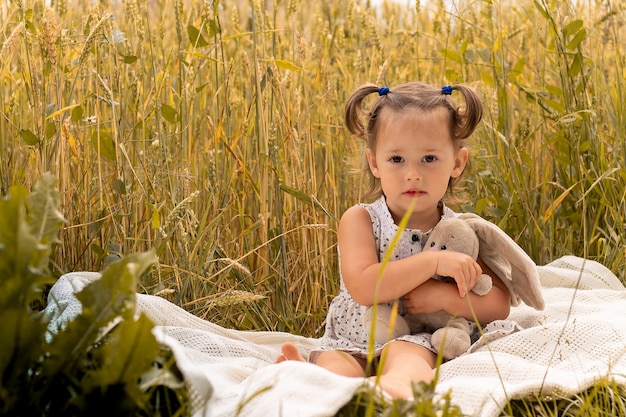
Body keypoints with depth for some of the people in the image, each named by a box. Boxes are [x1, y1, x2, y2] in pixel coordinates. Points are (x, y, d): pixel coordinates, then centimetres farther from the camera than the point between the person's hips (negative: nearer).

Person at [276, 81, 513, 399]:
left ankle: (399, 384, -69)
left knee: (406, 354, -38)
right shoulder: (359, 220, 1)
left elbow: (500, 305, 6)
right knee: (338, 365, -34)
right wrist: (434, 262, -20)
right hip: (351, 344, 2)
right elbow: (363, 288, -16)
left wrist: (446, 297, -13)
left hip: (417, 341, -2)